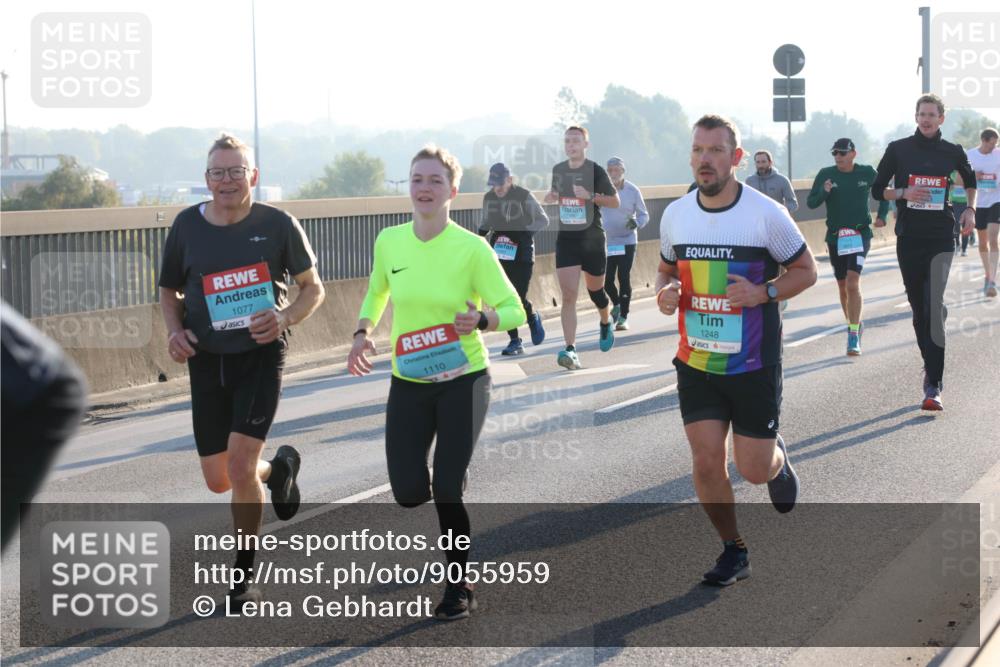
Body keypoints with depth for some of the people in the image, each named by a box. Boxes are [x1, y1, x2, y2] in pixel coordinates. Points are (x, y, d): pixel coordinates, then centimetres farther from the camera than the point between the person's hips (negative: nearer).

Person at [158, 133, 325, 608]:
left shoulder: (278, 225, -6)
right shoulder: (187, 226, 1)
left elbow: (312, 288, 4)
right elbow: (169, 290, 14)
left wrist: (284, 318, -15)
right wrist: (175, 330, -5)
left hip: (260, 356, -4)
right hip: (207, 361, 4)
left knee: (240, 465, -16)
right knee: (218, 480, 8)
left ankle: (244, 577, 2)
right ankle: (278, 468, 43)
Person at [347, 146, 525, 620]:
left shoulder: (472, 248, -15)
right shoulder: (389, 241, -3)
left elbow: (514, 310, -11)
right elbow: (377, 292, 16)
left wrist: (481, 321, -31)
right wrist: (363, 333, 0)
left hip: (464, 381, -3)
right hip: (408, 383, 3)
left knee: (447, 491, -9)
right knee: (407, 493, -3)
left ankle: (459, 587, 14)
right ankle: (428, 483, 37)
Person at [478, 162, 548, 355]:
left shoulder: (524, 196, -9)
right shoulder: (489, 198, 4)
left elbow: (543, 220, -3)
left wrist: (523, 232, -16)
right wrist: (481, 233, -1)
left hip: (522, 253, -4)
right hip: (499, 254, 4)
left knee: (519, 298, -9)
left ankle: (533, 319, 26)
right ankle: (514, 341, 10)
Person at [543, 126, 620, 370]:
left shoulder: (596, 171, -8)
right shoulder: (558, 170, 5)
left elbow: (615, 201, -4)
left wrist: (590, 196, -20)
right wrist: (552, 197, -1)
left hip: (592, 239, -2)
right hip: (566, 238, 2)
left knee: (595, 291, 14)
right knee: (568, 295, -11)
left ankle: (606, 325, 47)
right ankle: (571, 350, -18)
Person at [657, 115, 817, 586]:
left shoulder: (766, 214, -12)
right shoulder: (675, 215, 1)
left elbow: (806, 270, -2)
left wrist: (763, 292, -20)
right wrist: (665, 294, -7)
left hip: (753, 365, -3)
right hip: (696, 364, 3)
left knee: (754, 471, 2)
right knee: (706, 463, -1)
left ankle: (777, 457, 39)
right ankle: (734, 552, 19)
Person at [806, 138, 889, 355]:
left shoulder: (867, 173, -1)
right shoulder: (826, 174, -1)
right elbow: (811, 203, -1)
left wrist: (882, 215, 5)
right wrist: (824, 192, -19)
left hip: (860, 235, -3)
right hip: (835, 237, 3)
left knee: (853, 283, -18)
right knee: (843, 286, 11)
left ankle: (854, 337, -19)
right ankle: (853, 325, 32)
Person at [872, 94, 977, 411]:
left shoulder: (953, 152, 5)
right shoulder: (898, 149, 3)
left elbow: (970, 181, 25)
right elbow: (877, 189, 7)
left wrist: (970, 209, 10)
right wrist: (903, 193, -10)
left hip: (941, 239, -2)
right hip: (909, 239, 2)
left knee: (934, 307, -16)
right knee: (919, 308, 8)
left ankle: (933, 385, -18)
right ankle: (931, 366, 27)